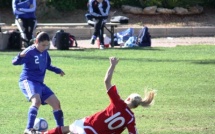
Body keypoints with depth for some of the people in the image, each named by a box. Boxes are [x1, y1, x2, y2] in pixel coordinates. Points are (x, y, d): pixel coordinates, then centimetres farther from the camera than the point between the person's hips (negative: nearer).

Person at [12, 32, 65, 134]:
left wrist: (58, 70, 23)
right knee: (36, 101, -34)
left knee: (56, 103, 9)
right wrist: (20, 56, -44)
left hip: (39, 83, 9)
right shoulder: (30, 52, -14)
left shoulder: (45, 52, 10)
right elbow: (15, 62, -24)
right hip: (28, 81, -9)